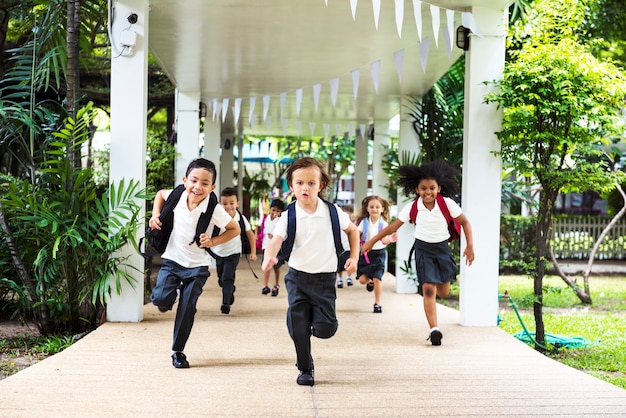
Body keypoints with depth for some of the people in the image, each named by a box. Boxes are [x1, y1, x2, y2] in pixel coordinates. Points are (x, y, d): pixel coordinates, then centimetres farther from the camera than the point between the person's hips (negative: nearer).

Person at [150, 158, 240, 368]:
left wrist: (213, 241, -18)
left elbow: (234, 229, -6)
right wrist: (156, 215, -3)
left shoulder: (214, 210, -19)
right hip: (172, 259, 2)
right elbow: (160, 194, 12)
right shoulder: (177, 197, -12)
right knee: (161, 298, -18)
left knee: (187, 308, 1)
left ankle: (178, 351, 18)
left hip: (197, 266, -1)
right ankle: (167, 300, 20)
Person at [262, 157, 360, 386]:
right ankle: (305, 370, 15)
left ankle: (318, 318, 29)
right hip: (297, 277, 0)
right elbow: (276, 239, -23)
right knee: (298, 327, -5)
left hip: (325, 278, 0)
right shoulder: (289, 216, -8)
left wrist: (354, 257, 4)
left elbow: (352, 230, 13)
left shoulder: (332, 212, -4)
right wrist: (269, 257, -45)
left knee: (324, 329, -8)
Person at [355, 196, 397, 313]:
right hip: (366, 253, 2)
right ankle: (370, 282, 35)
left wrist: (390, 239, -36)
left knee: (377, 278, -10)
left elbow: (384, 240, -15)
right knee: (362, 279, -3)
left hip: (379, 254, -2)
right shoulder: (364, 222, -2)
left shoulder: (383, 224, -7)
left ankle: (377, 303, 5)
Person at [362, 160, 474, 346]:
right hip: (423, 249, -1)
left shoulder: (447, 204, -14)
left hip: (442, 248, 1)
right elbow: (393, 226, -3)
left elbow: (465, 222, -4)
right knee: (428, 289, -12)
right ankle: (434, 329, -11)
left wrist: (469, 245, -13)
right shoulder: (412, 207, -11)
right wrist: (371, 241, -2)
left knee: (443, 292, 6)